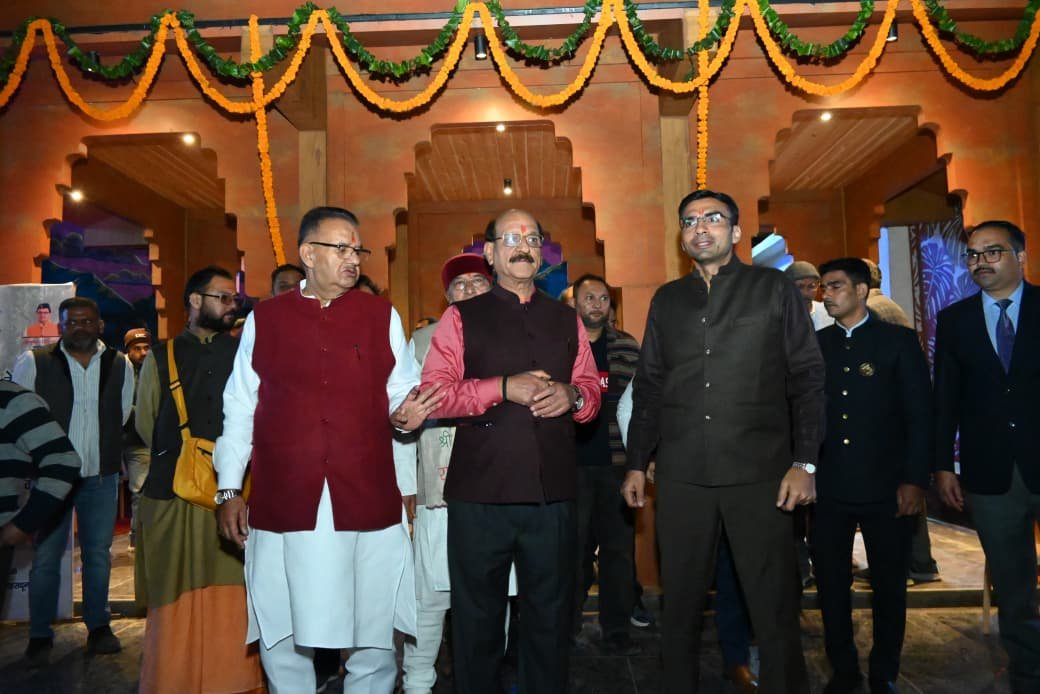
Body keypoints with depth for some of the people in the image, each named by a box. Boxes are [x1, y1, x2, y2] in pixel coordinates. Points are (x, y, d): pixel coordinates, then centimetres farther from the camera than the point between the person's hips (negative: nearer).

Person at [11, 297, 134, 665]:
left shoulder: (120, 365, 0)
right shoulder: (32, 363, -7)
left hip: (101, 478, 2)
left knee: (98, 554, 11)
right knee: (46, 558, 4)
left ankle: (98, 627, 25)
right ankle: (40, 636, 19)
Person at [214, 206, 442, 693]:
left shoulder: (382, 316, 7)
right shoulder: (263, 319, 8)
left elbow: (402, 393, 8)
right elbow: (239, 409, 8)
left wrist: (403, 415, -14)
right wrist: (229, 490, 5)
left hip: (368, 504, 0)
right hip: (282, 506, 0)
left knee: (373, 640, 9)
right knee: (282, 641, 13)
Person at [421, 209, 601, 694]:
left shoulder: (566, 320, 14)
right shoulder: (462, 318, 4)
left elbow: (592, 391, 14)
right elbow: (432, 392, -6)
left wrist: (572, 395, -9)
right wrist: (502, 388, -17)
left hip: (553, 492, 3)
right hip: (479, 491, -3)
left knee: (549, 617, 15)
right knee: (477, 617, 11)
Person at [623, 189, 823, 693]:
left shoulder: (774, 289, 5)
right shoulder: (667, 300, 13)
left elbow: (807, 377, 1)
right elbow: (648, 386, 14)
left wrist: (805, 462, -7)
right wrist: (637, 463, 9)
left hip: (759, 472, -2)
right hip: (681, 475, 3)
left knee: (774, 608, 4)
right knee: (680, 604, 10)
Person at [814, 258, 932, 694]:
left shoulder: (898, 341, 0)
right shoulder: (815, 344, 8)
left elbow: (920, 415, -3)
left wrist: (914, 480, -9)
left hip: (886, 490, -2)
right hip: (828, 489, 2)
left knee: (889, 586, 10)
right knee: (831, 584, 8)